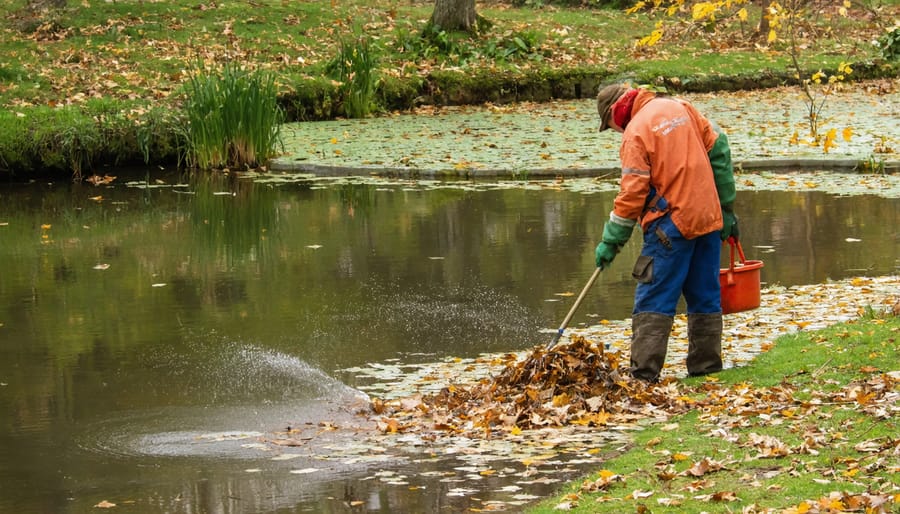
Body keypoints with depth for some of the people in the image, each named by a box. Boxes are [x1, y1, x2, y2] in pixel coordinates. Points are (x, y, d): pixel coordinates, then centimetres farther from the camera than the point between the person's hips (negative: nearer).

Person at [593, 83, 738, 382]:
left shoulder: (635, 132, -11)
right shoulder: (680, 107, 9)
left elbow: (632, 194, -13)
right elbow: (719, 148, 10)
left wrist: (611, 240, -5)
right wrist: (726, 207, 14)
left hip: (671, 223, -7)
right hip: (708, 220, 7)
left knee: (653, 300, -4)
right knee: (705, 296, 14)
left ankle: (644, 372, -9)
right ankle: (706, 364, 18)